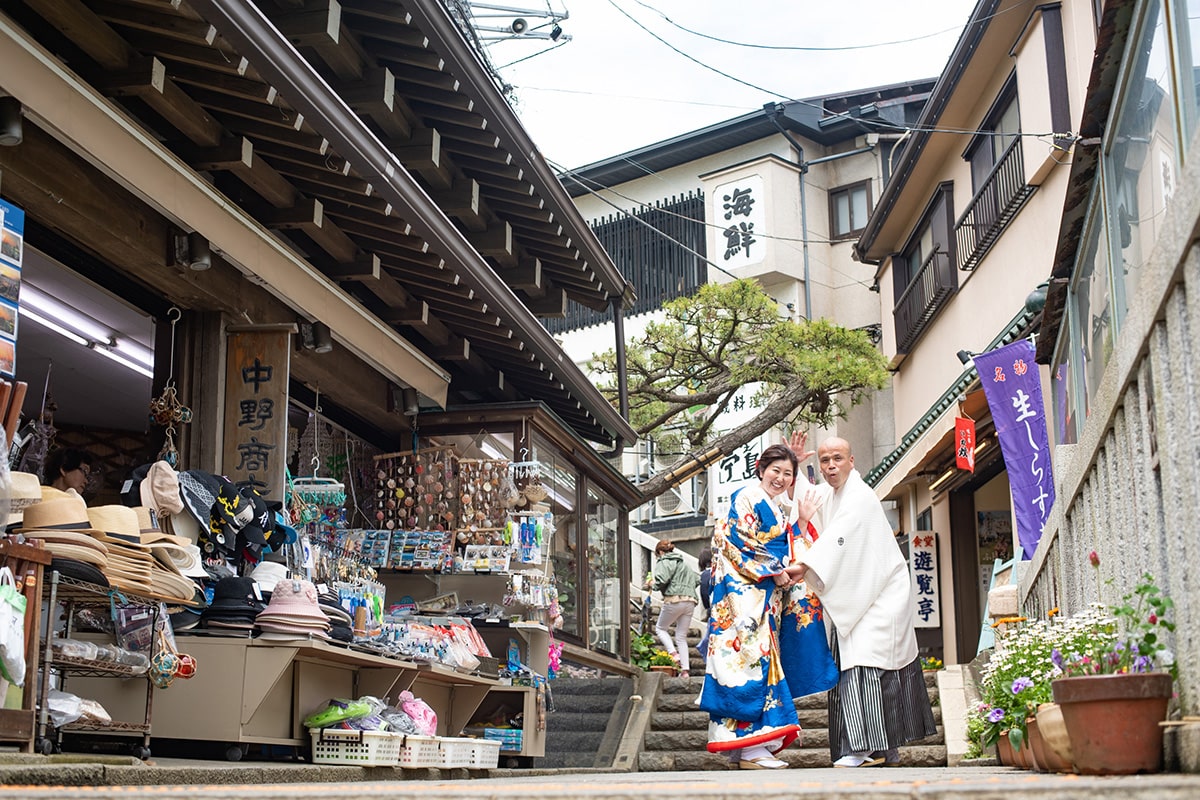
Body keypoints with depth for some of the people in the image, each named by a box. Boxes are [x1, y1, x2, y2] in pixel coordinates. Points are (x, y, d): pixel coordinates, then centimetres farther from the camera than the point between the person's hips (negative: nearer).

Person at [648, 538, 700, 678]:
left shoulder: (663, 563, 0)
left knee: (660, 628, 15)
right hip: (690, 601, 6)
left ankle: (674, 654, -7)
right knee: (682, 636, 11)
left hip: (674, 600, -6)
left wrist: (653, 585, 4)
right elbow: (697, 579, 21)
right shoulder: (684, 563, 22)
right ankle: (685, 670, 2)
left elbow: (661, 580, -15)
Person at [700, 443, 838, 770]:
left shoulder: (784, 509, 21)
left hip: (770, 595, 9)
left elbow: (793, 554, 24)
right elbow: (738, 542, -14)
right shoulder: (746, 500, -5)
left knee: (764, 659, 5)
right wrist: (774, 571, -12)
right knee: (751, 656, -13)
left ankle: (754, 746, 7)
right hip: (745, 593, -9)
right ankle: (751, 749, -14)